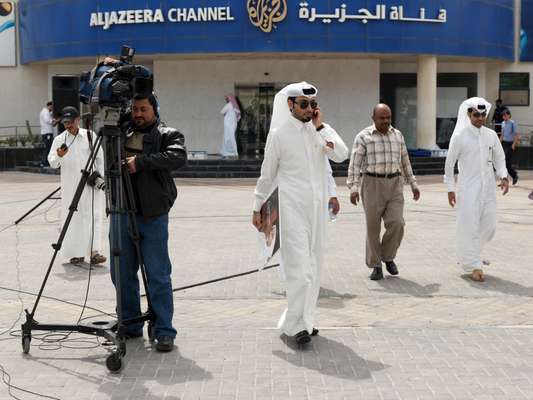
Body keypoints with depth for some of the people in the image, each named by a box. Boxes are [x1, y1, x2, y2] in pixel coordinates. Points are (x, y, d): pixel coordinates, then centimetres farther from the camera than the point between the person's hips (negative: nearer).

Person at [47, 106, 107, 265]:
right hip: (70, 186, 0)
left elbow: (100, 158, 9)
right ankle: (76, 253, 9)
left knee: (93, 216, -5)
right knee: (73, 218, 1)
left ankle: (93, 251, -4)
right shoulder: (59, 139, 3)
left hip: (91, 183, 0)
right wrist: (59, 156, -24)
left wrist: (100, 177, 1)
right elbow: (52, 163, -4)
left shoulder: (90, 135, 4)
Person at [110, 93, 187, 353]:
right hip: (121, 213, 5)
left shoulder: (167, 135, 1)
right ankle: (130, 325, 23)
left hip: (153, 216, -5)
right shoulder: (120, 131, 14)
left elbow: (179, 157, -18)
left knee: (158, 276, -3)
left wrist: (141, 161, -22)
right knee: (122, 273, 10)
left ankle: (164, 331, 4)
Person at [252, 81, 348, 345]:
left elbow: (341, 155, -9)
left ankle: (303, 319, 22)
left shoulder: (321, 130, 7)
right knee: (299, 265, -11)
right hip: (293, 207, -5)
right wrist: (257, 208, 6)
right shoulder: (279, 133, -3)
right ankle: (296, 324, -6)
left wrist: (320, 127, -11)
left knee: (314, 265, 10)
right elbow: (267, 175, 4)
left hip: (318, 207, 5)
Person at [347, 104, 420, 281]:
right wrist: (353, 188, -18)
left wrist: (413, 184, 15)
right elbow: (355, 164, -9)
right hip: (372, 184, -3)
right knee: (373, 227, 0)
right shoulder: (363, 137, -3)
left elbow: (405, 162, 17)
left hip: (394, 185, 3)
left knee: (396, 223, -8)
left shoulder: (397, 135, 10)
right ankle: (376, 266, 11)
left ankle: (388, 256, 15)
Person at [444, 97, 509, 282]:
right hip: (468, 188, -4)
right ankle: (474, 266, 4)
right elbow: (449, 164, -1)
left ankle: (466, 254, 31)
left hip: (488, 188, 4)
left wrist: (503, 177, -4)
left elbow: (499, 159, 14)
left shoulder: (491, 135, 6)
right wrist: (450, 189, -1)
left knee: (488, 226, 7)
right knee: (470, 226, -5)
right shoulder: (459, 136, -6)